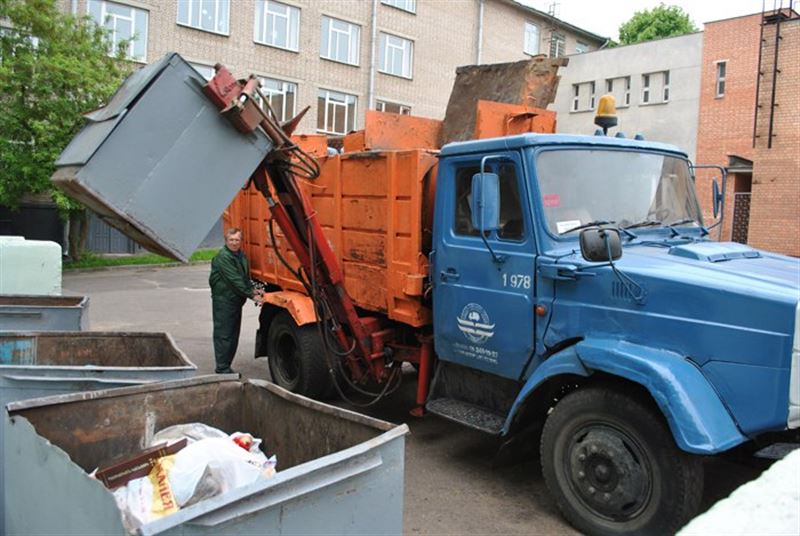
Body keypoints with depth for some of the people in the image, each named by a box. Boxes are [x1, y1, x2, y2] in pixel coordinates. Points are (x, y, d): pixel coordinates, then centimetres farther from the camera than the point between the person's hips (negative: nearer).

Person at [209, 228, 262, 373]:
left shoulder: (241, 255, 13)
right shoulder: (223, 257, -15)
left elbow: (245, 276, 22)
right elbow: (235, 280, -21)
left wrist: (252, 289, 4)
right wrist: (251, 295, -21)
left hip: (236, 300, 9)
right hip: (223, 300, -9)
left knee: (233, 335, 12)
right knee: (223, 335, -5)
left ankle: (226, 366, 21)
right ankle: (222, 369, -1)